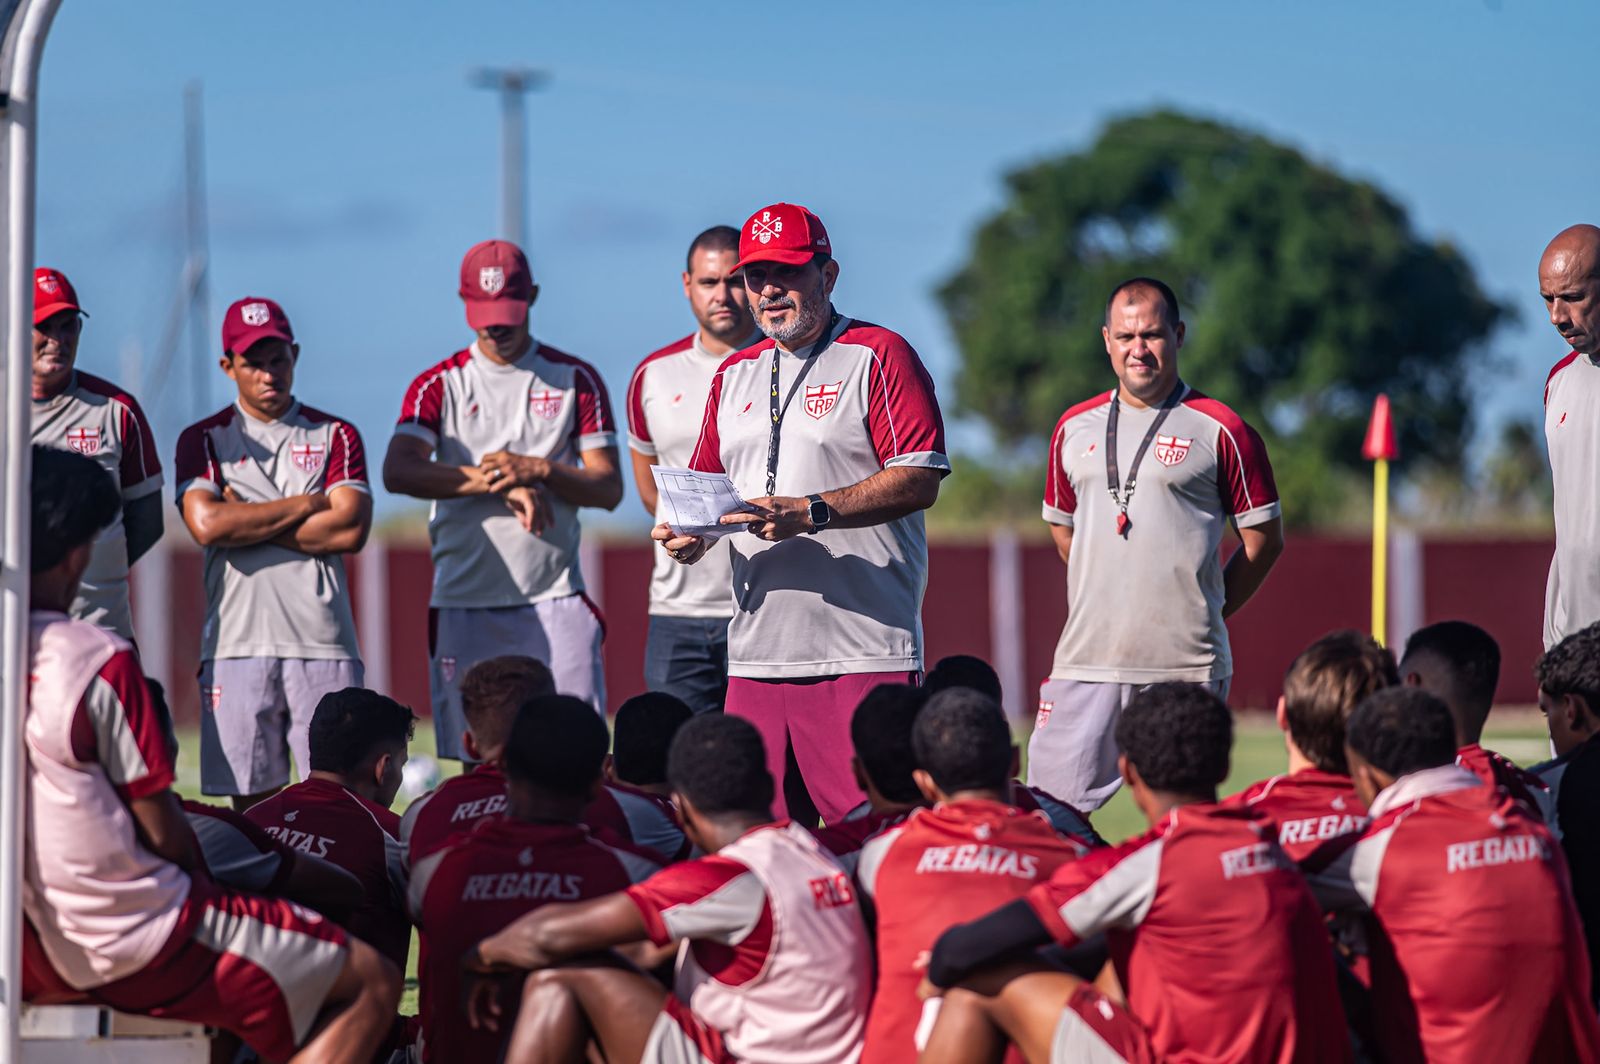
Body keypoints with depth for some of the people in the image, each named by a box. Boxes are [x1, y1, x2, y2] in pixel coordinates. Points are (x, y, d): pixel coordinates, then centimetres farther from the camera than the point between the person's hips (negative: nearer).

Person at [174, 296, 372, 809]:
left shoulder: (336, 435, 12)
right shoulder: (203, 440, 11)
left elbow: (350, 531, -3)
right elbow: (207, 525, -7)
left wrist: (246, 521, -3)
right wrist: (308, 504, -3)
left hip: (323, 640, 0)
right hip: (237, 641, 0)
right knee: (251, 799, -1)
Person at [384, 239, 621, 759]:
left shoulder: (576, 380, 10)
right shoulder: (440, 385, 8)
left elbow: (609, 489, 5)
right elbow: (398, 471, -9)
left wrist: (538, 470, -13)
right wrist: (499, 482, -17)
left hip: (556, 600, 0)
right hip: (465, 603, 0)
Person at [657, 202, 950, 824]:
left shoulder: (879, 356, 0)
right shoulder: (735, 376, 21)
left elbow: (919, 480, -10)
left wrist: (811, 512, -20)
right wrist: (689, 533, 3)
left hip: (864, 651, -6)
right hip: (754, 653, 6)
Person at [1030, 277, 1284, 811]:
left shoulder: (1220, 431, 1)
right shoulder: (1075, 428, 14)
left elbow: (1264, 539, 5)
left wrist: (1203, 610, 3)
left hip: (1186, 667, -4)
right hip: (1086, 661, 4)